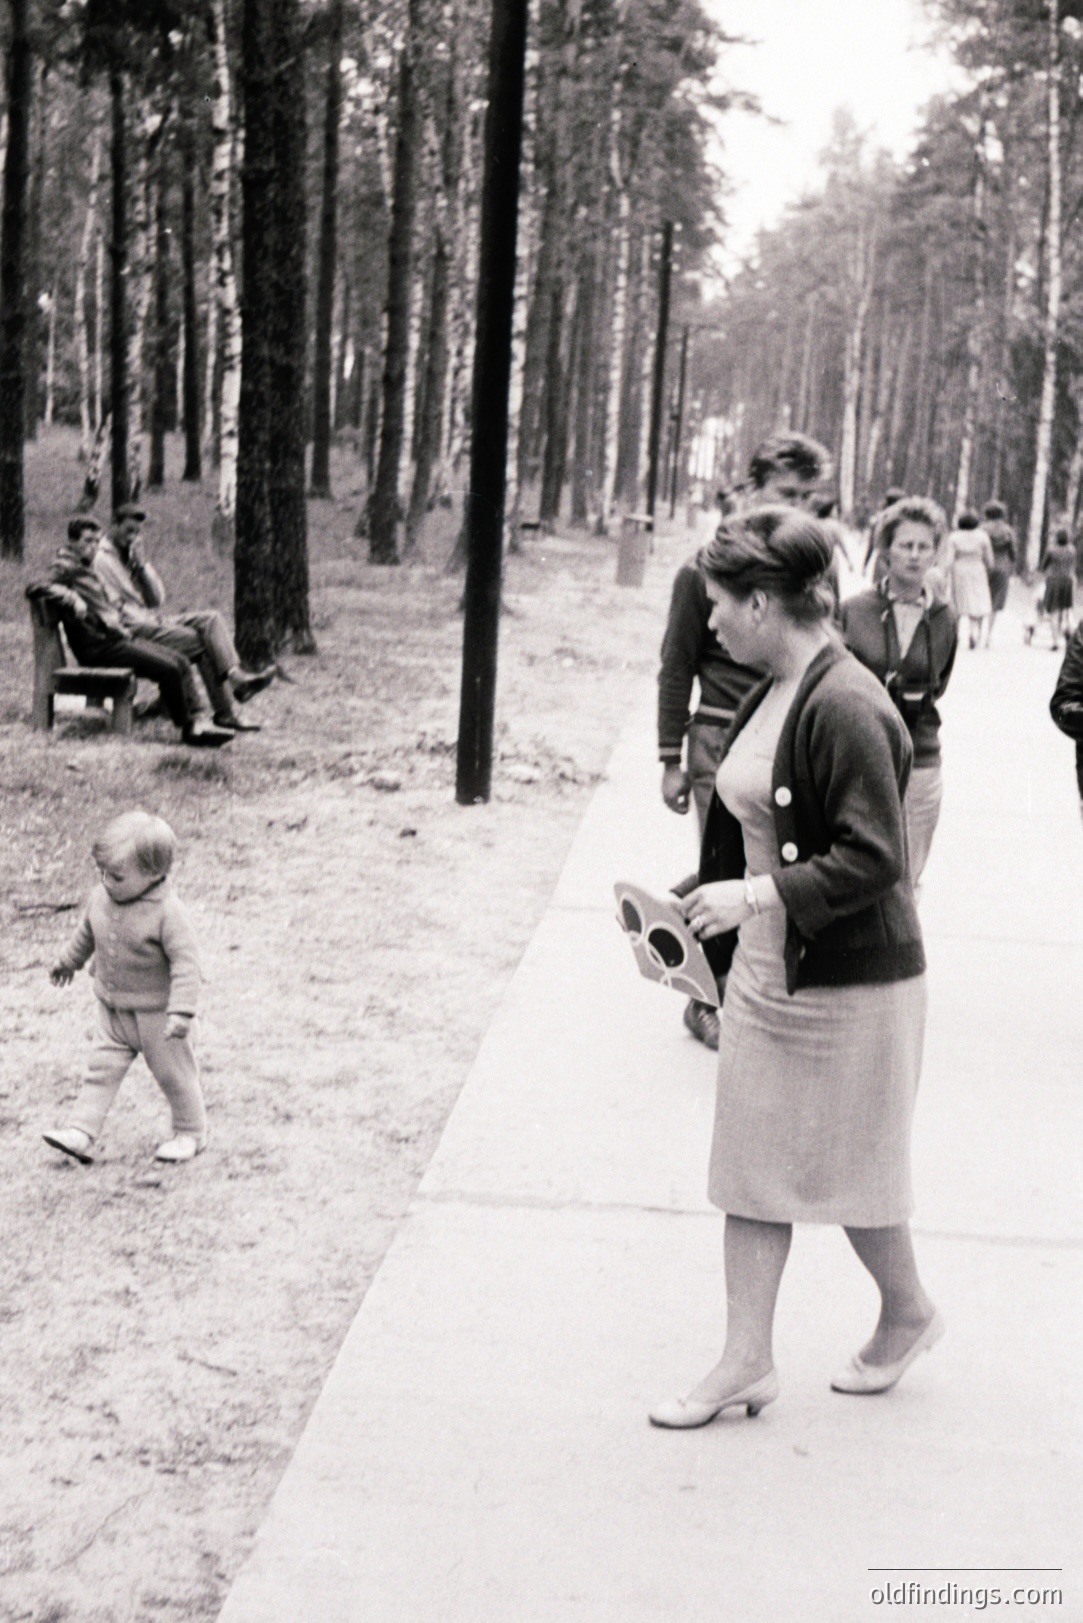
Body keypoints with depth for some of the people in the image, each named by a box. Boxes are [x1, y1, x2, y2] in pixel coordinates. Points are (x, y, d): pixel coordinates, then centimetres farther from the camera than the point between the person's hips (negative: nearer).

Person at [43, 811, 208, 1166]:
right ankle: (81, 1133, 9)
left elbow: (186, 963, -26)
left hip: (156, 1013, -5)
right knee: (102, 1068, 6)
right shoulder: (100, 897, -6)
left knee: (172, 1073, 10)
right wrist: (68, 960, 30)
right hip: (112, 1008, 6)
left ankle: (191, 1132, 28)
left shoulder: (168, 912, -26)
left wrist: (181, 1011, -31)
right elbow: (86, 931, 15)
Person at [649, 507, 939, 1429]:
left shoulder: (846, 707, -22)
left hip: (850, 981, -9)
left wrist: (755, 895, -25)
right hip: (765, 972, 9)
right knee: (751, 1165, 10)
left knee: (843, 1166, 9)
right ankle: (747, 1361, 18)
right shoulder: (770, 696, 6)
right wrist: (693, 901, 11)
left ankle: (909, 1312, 35)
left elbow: (875, 858, -25)